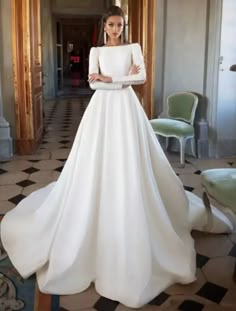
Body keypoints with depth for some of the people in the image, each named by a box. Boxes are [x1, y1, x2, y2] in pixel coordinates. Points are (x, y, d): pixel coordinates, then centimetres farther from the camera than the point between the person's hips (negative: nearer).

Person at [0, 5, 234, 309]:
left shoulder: (133, 48, 8)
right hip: (102, 108, 1)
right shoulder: (96, 51, 11)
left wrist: (110, 78, -12)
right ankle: (97, 219, 13)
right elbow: (93, 82, -2)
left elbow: (142, 76, -7)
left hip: (126, 107, -1)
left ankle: (131, 216, 11)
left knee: (130, 162, -4)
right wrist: (125, 78, -12)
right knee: (98, 162, -1)